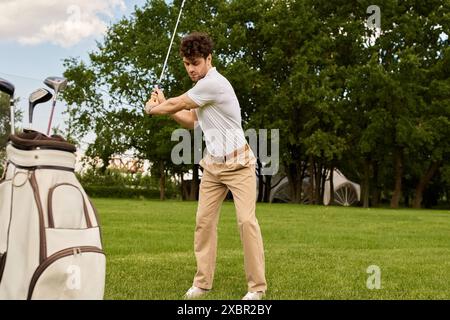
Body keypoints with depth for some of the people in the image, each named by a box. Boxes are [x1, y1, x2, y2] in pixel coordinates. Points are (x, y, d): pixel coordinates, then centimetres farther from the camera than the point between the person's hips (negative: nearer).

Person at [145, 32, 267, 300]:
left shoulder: (213, 83, -19)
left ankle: (257, 286, -4)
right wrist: (162, 104, 14)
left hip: (238, 163, -8)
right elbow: (192, 122, 21)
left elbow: (175, 105, -11)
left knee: (246, 220, -12)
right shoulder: (203, 86, 10)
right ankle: (203, 282, 9)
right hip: (213, 165, 8)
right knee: (204, 220, 2)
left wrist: (151, 108, 10)